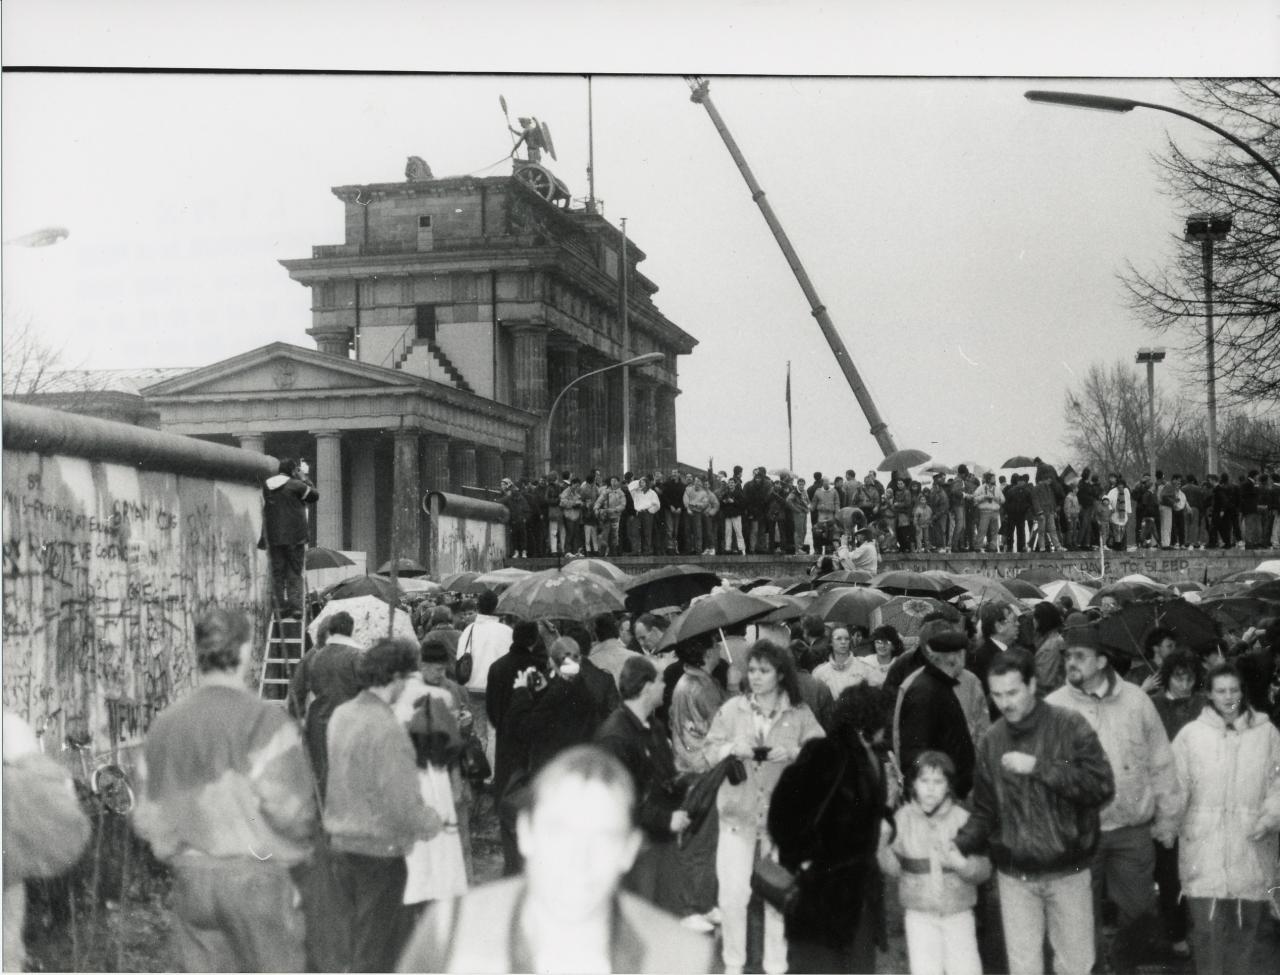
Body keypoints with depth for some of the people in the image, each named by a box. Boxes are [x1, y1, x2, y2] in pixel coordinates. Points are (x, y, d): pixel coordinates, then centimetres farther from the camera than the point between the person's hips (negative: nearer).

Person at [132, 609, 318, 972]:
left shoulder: (164, 725, 4)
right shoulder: (263, 721, -13)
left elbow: (147, 820, 8)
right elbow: (289, 808, -17)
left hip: (190, 879, 5)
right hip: (255, 877, -5)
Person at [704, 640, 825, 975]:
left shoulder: (800, 712, 1)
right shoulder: (732, 708, 2)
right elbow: (711, 751, 3)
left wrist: (794, 752, -20)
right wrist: (732, 748, -17)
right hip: (738, 812, 0)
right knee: (733, 892, -2)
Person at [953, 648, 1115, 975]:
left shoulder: (1070, 727, -8)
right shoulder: (992, 740, 2)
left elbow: (1102, 787, -18)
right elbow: (984, 810, 7)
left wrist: (1039, 767, -23)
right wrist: (959, 846, -10)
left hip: (1067, 873, -2)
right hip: (1014, 875, 2)